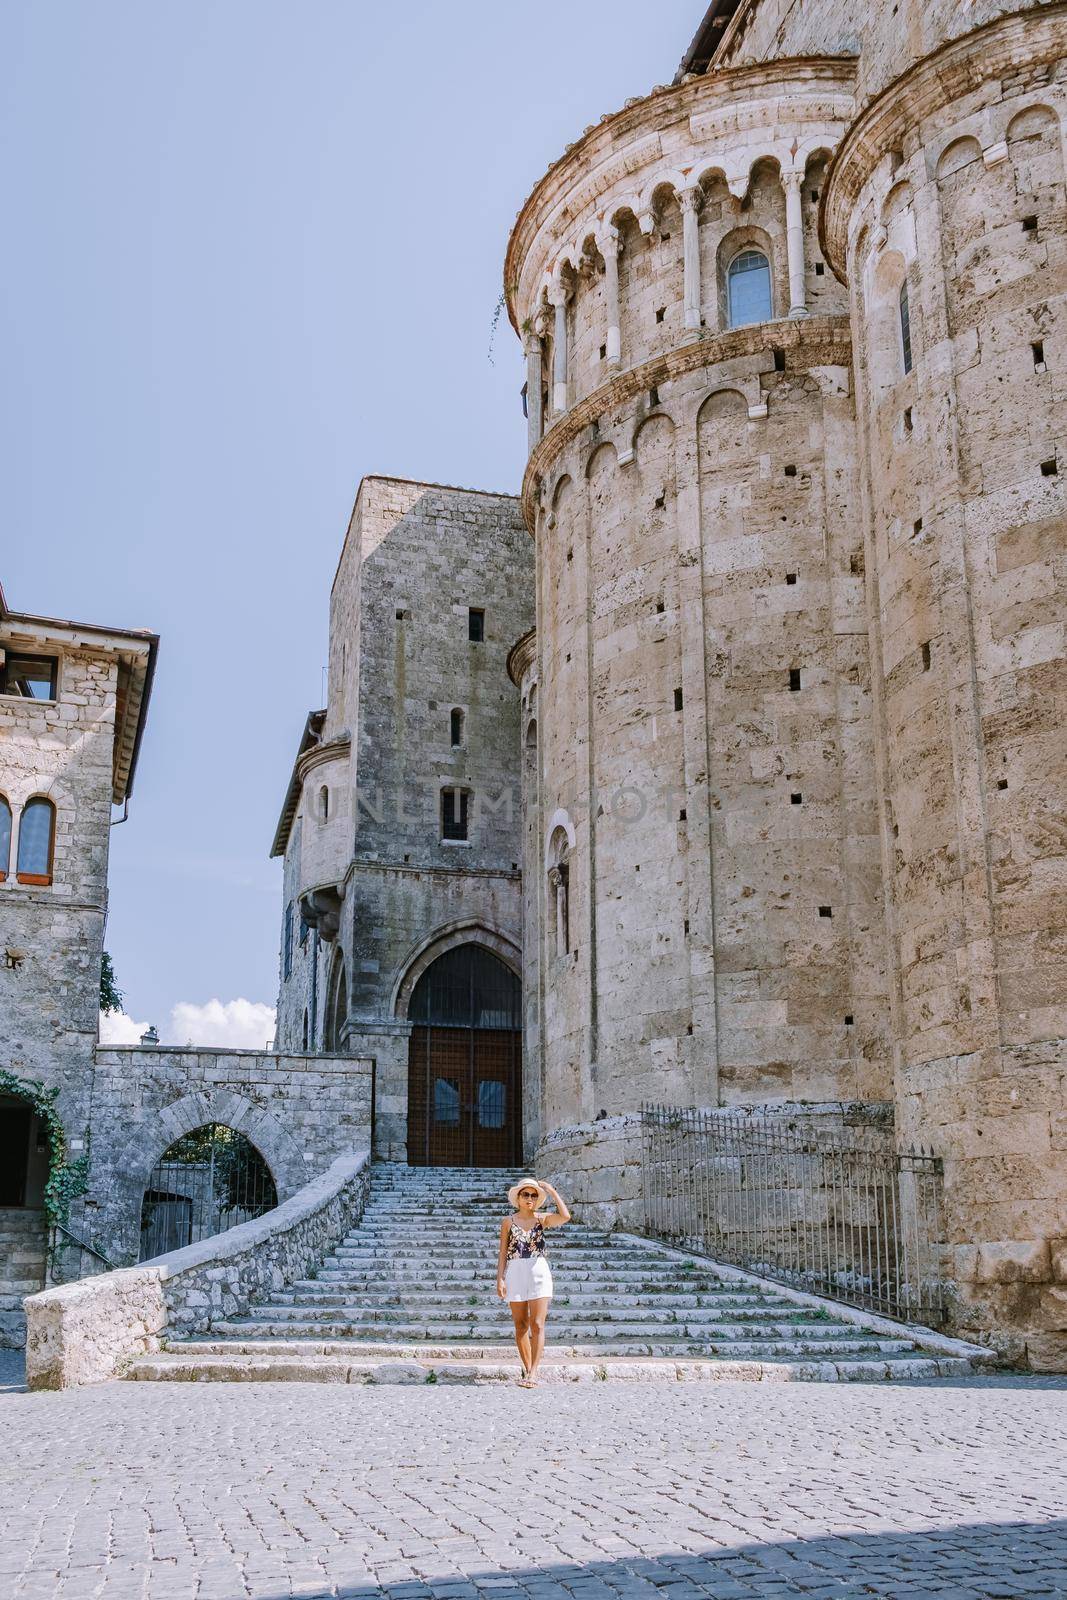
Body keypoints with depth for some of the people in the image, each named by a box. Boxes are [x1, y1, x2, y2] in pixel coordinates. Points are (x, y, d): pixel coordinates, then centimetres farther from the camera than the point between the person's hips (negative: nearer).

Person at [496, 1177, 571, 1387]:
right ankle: (527, 1369, 16)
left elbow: (565, 1216, -13)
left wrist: (553, 1192, -6)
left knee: (537, 1325, -9)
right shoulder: (508, 1222, 8)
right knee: (521, 1326, 6)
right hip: (515, 1273, 1)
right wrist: (500, 1278, -1)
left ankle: (533, 1373, -12)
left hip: (539, 1272, -1)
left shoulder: (542, 1219, 5)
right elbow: (503, 1253, 7)